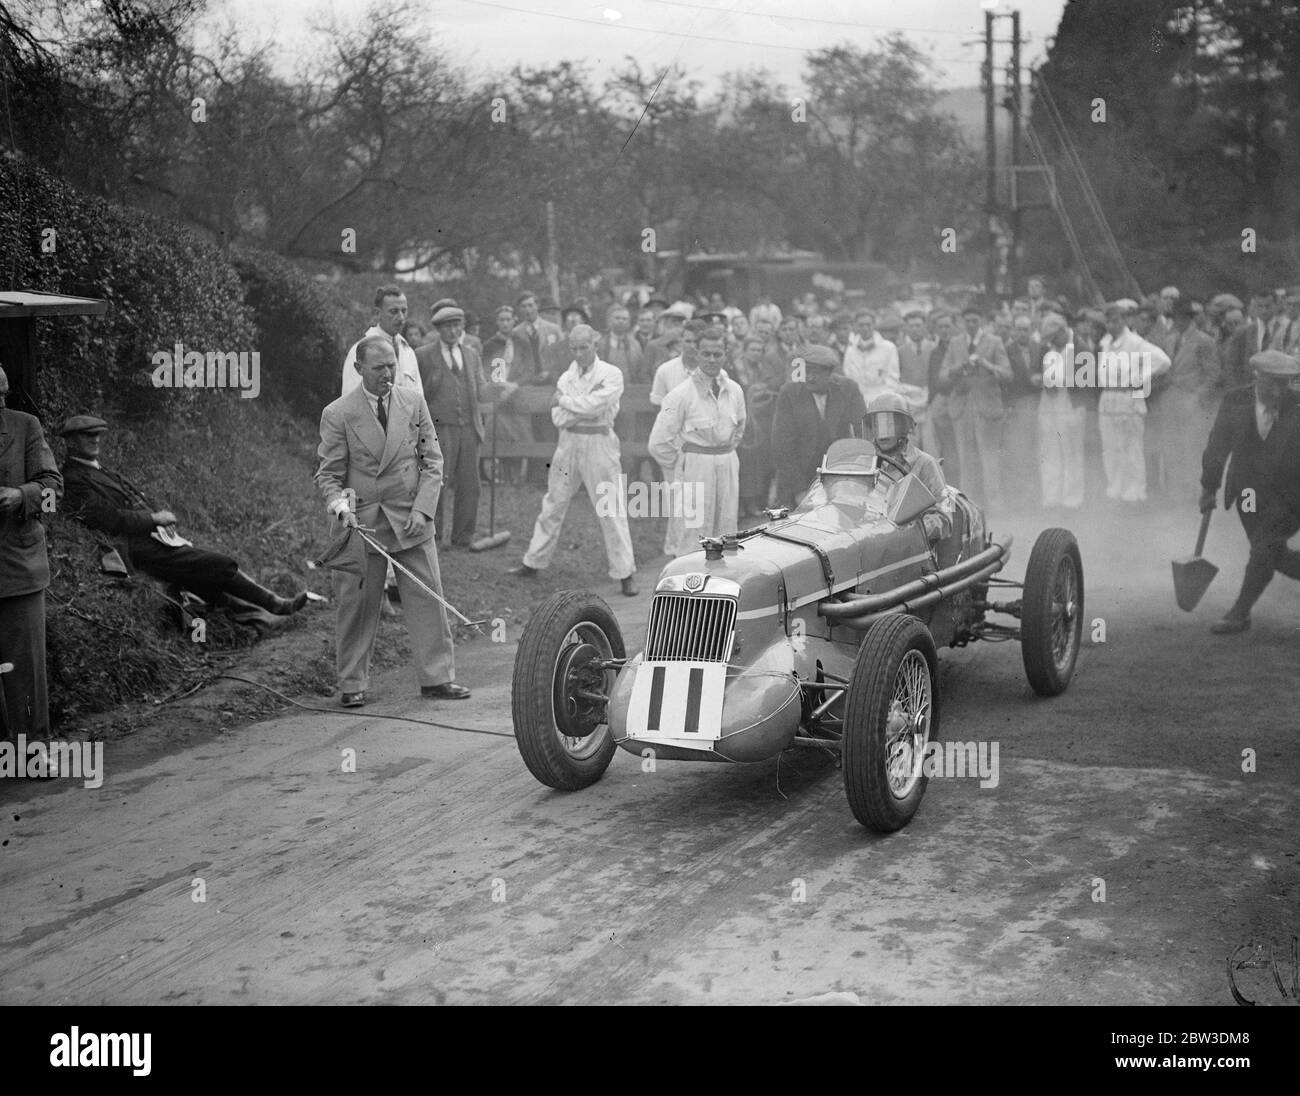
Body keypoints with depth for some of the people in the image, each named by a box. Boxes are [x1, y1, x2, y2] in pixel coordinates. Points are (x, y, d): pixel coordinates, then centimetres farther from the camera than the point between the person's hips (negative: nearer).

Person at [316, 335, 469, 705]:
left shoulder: (414, 402, 5)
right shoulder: (338, 414, -4)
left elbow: (432, 460, 6)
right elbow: (328, 473, 1)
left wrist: (422, 509, -6)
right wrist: (341, 506, -18)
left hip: (412, 521, 2)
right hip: (362, 523, -2)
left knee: (427, 598, 2)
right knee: (357, 604, 2)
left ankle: (436, 678, 11)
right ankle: (352, 684, 15)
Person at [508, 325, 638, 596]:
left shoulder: (611, 375, -6)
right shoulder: (566, 377, 9)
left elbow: (594, 405, -21)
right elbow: (559, 418, -1)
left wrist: (564, 401, -7)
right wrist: (584, 408, -16)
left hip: (599, 444, -5)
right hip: (569, 443, 5)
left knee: (611, 510, -4)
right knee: (553, 505, 12)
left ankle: (626, 573, 2)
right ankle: (533, 564, 23)